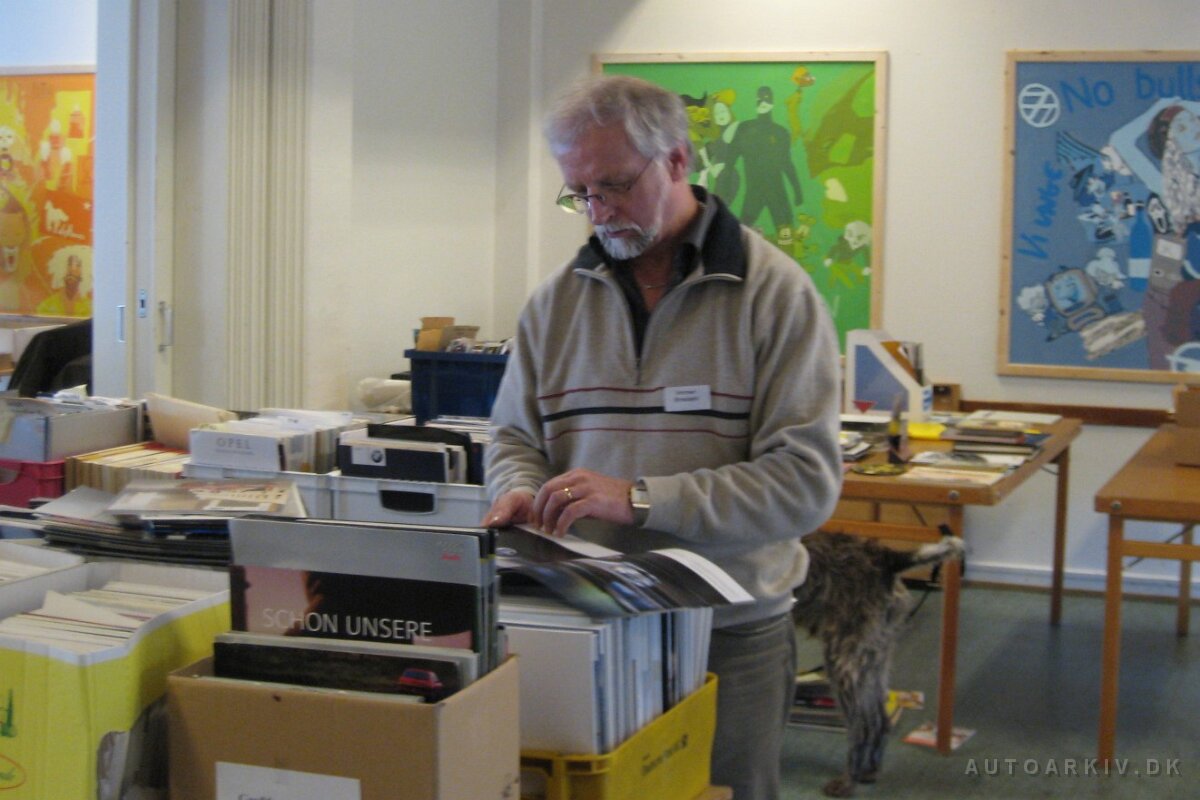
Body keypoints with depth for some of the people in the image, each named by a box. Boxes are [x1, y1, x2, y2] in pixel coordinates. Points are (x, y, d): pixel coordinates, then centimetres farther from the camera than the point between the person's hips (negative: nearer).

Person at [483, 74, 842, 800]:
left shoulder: (775, 293, -8)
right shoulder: (558, 301, 6)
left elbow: (807, 481, -16)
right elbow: (515, 435, 14)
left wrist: (642, 498, -24)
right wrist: (523, 489, -10)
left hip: (733, 636, -3)